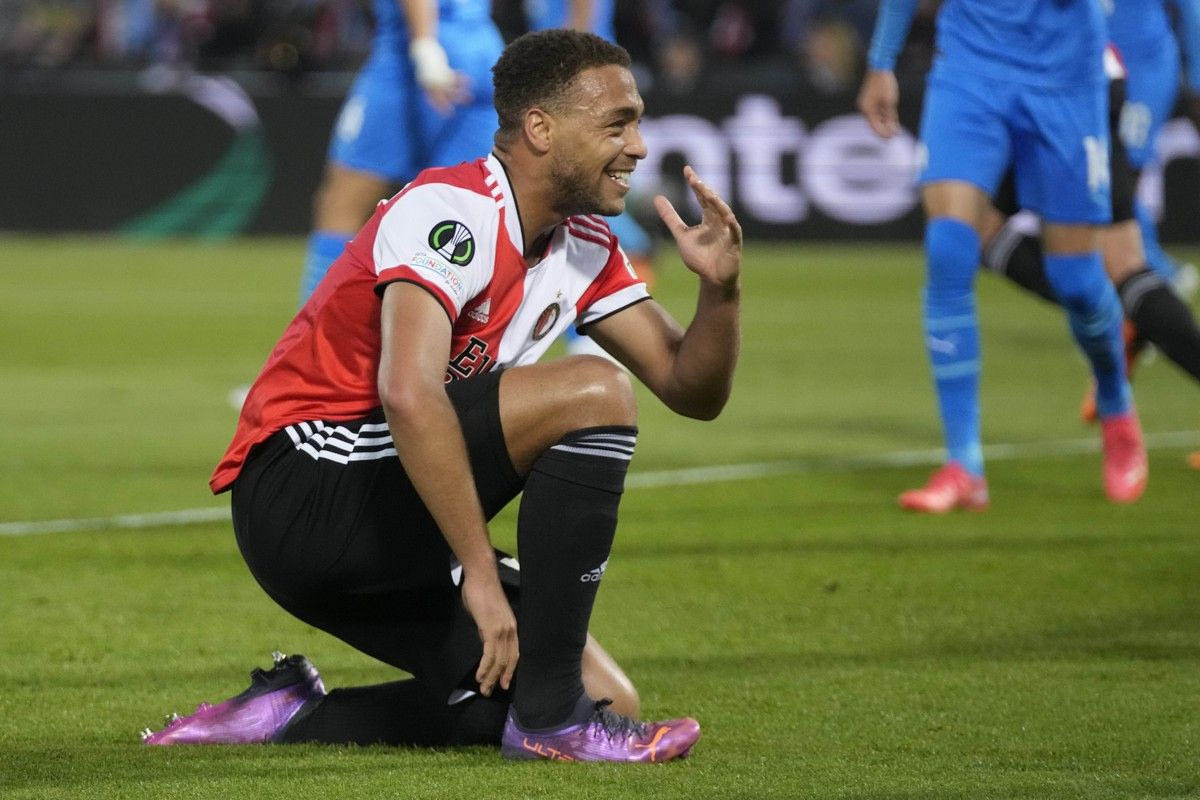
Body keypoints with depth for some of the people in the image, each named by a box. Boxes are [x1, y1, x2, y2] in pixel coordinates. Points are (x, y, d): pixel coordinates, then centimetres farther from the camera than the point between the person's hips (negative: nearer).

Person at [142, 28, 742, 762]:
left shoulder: (582, 246, 10)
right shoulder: (454, 211, -19)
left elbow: (692, 389, 11)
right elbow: (409, 394, -33)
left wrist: (721, 288, -11)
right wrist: (480, 575, -34)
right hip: (302, 486, -10)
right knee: (592, 392, -20)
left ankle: (290, 714, 10)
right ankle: (553, 717, -16)